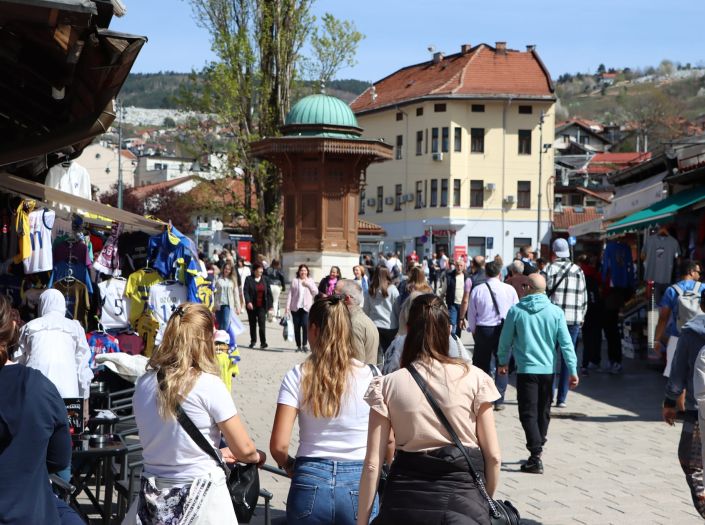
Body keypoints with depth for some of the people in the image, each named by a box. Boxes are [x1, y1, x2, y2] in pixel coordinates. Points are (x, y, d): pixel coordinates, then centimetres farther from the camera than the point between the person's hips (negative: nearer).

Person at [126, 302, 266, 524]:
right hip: (200, 499, -5)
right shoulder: (208, 384, -13)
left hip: (153, 497, 5)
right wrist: (258, 456, 16)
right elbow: (244, 449, -7)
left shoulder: (144, 384, 2)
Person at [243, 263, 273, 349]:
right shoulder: (249, 279, -1)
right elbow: (245, 291, -8)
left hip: (262, 306, 0)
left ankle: (263, 342, -10)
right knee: (252, 324, 12)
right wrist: (248, 302, -22)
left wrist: (270, 304, 3)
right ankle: (253, 341, 26)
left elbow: (269, 292, 6)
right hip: (252, 305, 0)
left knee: (262, 324, -10)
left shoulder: (265, 279, 5)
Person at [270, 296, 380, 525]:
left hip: (310, 483, 0)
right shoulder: (371, 376, -5)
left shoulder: (297, 377, -5)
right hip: (360, 484, 0)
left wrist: (289, 466, 11)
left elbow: (279, 445, -10)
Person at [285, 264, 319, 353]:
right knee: (297, 327, 2)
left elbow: (316, 292, 1)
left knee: (305, 325, -18)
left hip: (306, 308, -1)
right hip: (295, 308, 1)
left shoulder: (310, 281, 12)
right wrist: (287, 306, -1)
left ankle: (305, 344, -10)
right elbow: (290, 294, 6)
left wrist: (308, 284, -9)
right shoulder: (295, 281, 8)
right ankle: (298, 346, 12)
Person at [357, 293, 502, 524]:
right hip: (464, 498, 0)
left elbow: (373, 464, -5)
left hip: (407, 502, 0)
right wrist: (486, 502, 14)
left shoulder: (386, 385, -2)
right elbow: (493, 456, -1)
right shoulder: (474, 378, -3)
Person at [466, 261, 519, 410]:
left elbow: (472, 313, 0)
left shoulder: (477, 290, -6)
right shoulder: (510, 289, -6)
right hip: (504, 329, 0)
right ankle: (498, 400, 8)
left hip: (483, 330, 0)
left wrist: (473, 330, 14)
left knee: (482, 365, 12)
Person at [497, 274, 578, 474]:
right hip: (548, 369, 3)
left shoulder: (516, 311, -5)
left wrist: (503, 362, 20)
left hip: (526, 370, -3)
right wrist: (572, 371, 1)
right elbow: (566, 343, -4)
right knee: (543, 412, 18)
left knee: (528, 414, -2)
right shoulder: (555, 312, -3)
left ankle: (536, 456, -14)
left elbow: (505, 340, 4)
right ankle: (537, 451, 30)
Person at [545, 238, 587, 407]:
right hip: (574, 320, 2)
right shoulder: (578, 271, 6)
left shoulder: (550, 269, -4)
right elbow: (584, 297, 9)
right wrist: (581, 317, 18)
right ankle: (562, 398, 4)